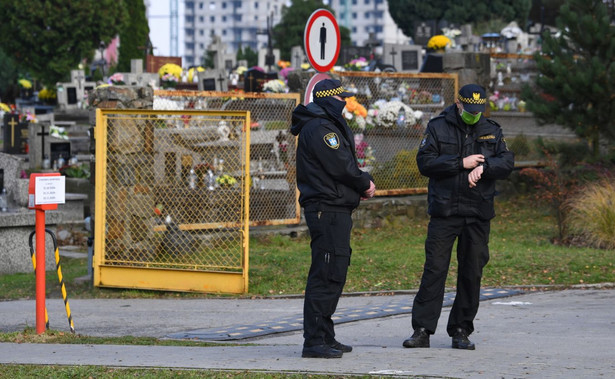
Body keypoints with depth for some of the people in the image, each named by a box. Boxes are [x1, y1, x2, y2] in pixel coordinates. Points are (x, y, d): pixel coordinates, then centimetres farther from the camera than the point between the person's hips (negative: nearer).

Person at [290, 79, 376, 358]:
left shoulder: (328, 126, 21)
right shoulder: (319, 129, -13)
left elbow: (345, 165, 20)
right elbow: (340, 167, -19)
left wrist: (362, 184, 3)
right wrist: (365, 184, -4)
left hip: (336, 211, 11)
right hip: (327, 210, -11)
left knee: (334, 274, 16)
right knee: (326, 275, -12)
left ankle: (325, 337, 23)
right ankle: (314, 341, -12)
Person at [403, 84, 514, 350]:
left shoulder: (492, 131, 12)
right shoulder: (438, 128, 3)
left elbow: (507, 163, 2)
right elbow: (425, 162, -7)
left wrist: (483, 167, -17)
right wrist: (461, 163, -14)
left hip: (478, 216, 3)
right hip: (444, 211, -3)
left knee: (472, 273, 4)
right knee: (434, 270, -7)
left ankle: (461, 331, 13)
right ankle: (422, 330, -5)